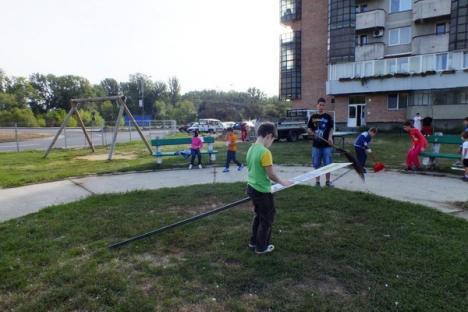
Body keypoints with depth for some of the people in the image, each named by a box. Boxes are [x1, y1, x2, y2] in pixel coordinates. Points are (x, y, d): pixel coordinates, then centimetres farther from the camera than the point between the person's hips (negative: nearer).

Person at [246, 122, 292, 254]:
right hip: (262, 191, -8)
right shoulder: (265, 152, -23)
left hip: (252, 188, 8)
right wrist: (282, 182, 0)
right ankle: (261, 247, 23)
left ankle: (254, 242, 37)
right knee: (267, 219, 10)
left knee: (259, 215, 25)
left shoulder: (251, 149, 3)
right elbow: (271, 174, -19)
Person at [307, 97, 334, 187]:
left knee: (327, 164, 3)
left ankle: (328, 181, 16)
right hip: (316, 144, 1)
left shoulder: (328, 117, 3)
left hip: (326, 145, -1)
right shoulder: (313, 117, 6)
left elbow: (331, 128, 2)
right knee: (316, 164, 6)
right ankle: (317, 181, 17)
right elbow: (308, 128, 9)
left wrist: (330, 137, -16)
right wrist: (311, 132, -13)